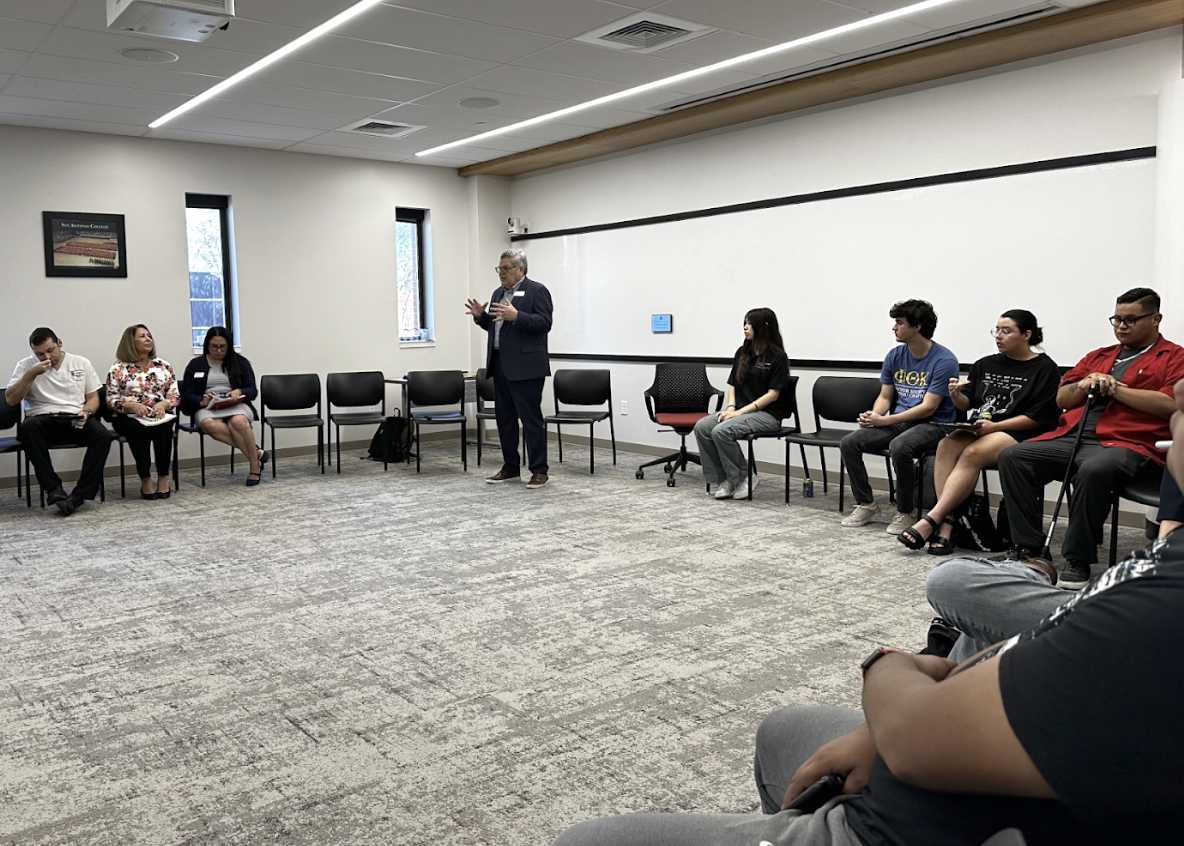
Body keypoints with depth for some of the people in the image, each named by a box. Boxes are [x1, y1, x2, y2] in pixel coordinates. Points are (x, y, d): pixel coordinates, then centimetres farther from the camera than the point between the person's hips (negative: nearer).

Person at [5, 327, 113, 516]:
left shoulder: (82, 364, 12)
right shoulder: (25, 366, 8)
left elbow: (93, 398, 15)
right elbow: (10, 399, -1)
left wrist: (86, 412, -8)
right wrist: (32, 374, -11)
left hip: (75, 421, 1)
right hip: (42, 421, -1)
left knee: (103, 435, -31)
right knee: (28, 427, -37)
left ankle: (79, 496, -30)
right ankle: (53, 489, -33)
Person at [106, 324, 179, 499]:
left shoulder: (164, 366, 14)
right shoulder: (118, 369, 6)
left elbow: (174, 395, 10)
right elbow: (111, 400, 2)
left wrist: (163, 404, -12)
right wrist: (131, 405, -17)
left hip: (161, 416, 2)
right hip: (129, 418, -1)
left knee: (162, 428, -34)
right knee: (139, 429, -36)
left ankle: (163, 478, -25)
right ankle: (146, 480, -25)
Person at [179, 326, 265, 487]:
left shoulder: (240, 362, 13)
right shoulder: (195, 365, 13)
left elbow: (253, 391, 7)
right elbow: (186, 395, 9)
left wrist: (239, 392, -16)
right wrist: (202, 401, -14)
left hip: (235, 405, 0)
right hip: (206, 408, 1)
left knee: (238, 421, -38)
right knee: (209, 425, -38)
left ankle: (255, 467, -25)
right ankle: (256, 453, -31)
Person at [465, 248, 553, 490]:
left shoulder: (537, 290, -6)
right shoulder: (498, 293, 18)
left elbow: (544, 323, -15)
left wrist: (516, 316, -26)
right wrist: (481, 315, 3)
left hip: (526, 367, -8)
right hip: (500, 366, 8)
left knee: (531, 419, -4)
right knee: (505, 418, 11)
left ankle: (539, 471, 2)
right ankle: (510, 468, 20)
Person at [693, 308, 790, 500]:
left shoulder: (777, 356, -7)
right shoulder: (742, 353, 13)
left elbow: (773, 394, -12)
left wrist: (741, 411, -17)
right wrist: (730, 407, -5)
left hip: (766, 414, -7)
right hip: (739, 409, 7)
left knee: (721, 431, -30)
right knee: (701, 427, -18)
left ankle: (745, 476, -11)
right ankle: (724, 479, -12)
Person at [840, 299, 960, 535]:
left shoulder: (944, 360, -14)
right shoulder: (895, 356, 6)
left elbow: (928, 408, -18)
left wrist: (884, 420, -20)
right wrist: (874, 416, -12)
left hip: (932, 425, -6)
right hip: (897, 422, 7)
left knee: (899, 447, -37)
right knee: (848, 443, -13)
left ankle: (904, 512, -17)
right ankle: (866, 504, 1)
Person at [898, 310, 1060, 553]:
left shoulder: (1044, 369, 1)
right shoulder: (986, 365, 19)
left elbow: (1038, 417, -8)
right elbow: (967, 403, 21)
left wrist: (994, 426, -15)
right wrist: (956, 396, -3)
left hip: (1018, 434, -5)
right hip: (978, 430, 5)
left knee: (972, 453, -32)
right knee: (946, 445, -26)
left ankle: (931, 520, -34)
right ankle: (947, 523, -32)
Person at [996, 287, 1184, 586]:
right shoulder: (1098, 356, 28)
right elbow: (1061, 399, 25)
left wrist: (1115, 388, -5)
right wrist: (1084, 386, 4)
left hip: (1126, 442, -6)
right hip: (1071, 436, 6)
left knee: (1094, 470, -39)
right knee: (1012, 456, -15)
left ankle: (1077, 560, -24)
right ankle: (1028, 548, -15)